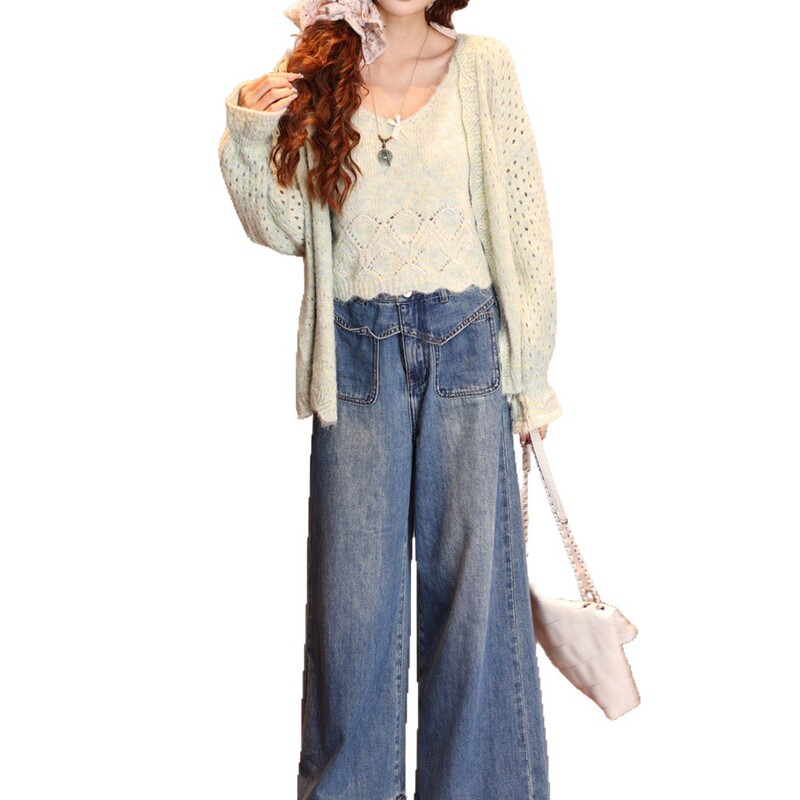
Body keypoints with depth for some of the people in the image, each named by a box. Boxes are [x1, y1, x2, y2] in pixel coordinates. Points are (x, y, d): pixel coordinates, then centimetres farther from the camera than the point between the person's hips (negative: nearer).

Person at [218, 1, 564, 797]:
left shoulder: (482, 65, 3)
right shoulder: (314, 73, 7)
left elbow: (523, 226, 2)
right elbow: (287, 232, 8)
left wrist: (531, 371, 0)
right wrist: (248, 140, -8)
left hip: (465, 343, -1)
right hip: (358, 350, 1)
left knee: (474, 580, 4)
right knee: (354, 589, 6)